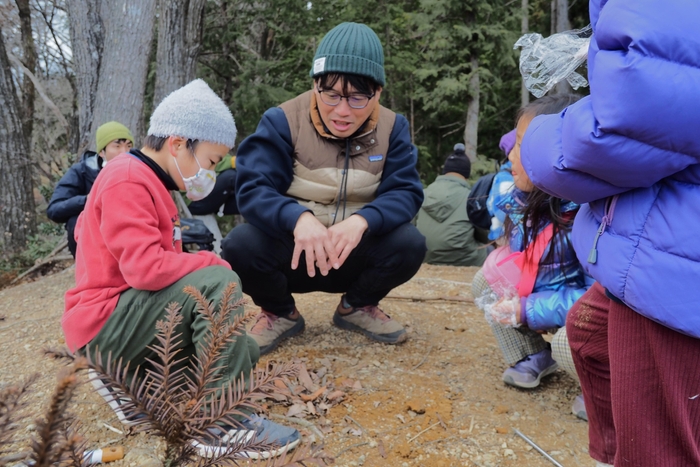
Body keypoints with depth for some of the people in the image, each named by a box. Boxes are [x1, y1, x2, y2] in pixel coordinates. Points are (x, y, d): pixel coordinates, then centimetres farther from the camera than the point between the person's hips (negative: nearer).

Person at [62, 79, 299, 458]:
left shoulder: (147, 182, 17)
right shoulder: (127, 181, -17)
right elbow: (146, 268, -29)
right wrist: (215, 263, -16)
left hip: (132, 315, 10)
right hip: (106, 324, -10)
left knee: (245, 352, 5)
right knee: (218, 282, -31)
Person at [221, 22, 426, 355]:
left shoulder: (392, 128, -4)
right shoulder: (282, 121, -13)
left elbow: (405, 192, -14)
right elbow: (252, 188, -22)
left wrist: (362, 220, -36)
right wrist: (298, 218, -44)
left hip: (355, 256, 2)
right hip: (293, 253, -1)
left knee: (410, 244, -26)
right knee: (240, 244, -31)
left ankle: (357, 306, 7)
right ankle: (280, 313, 4)